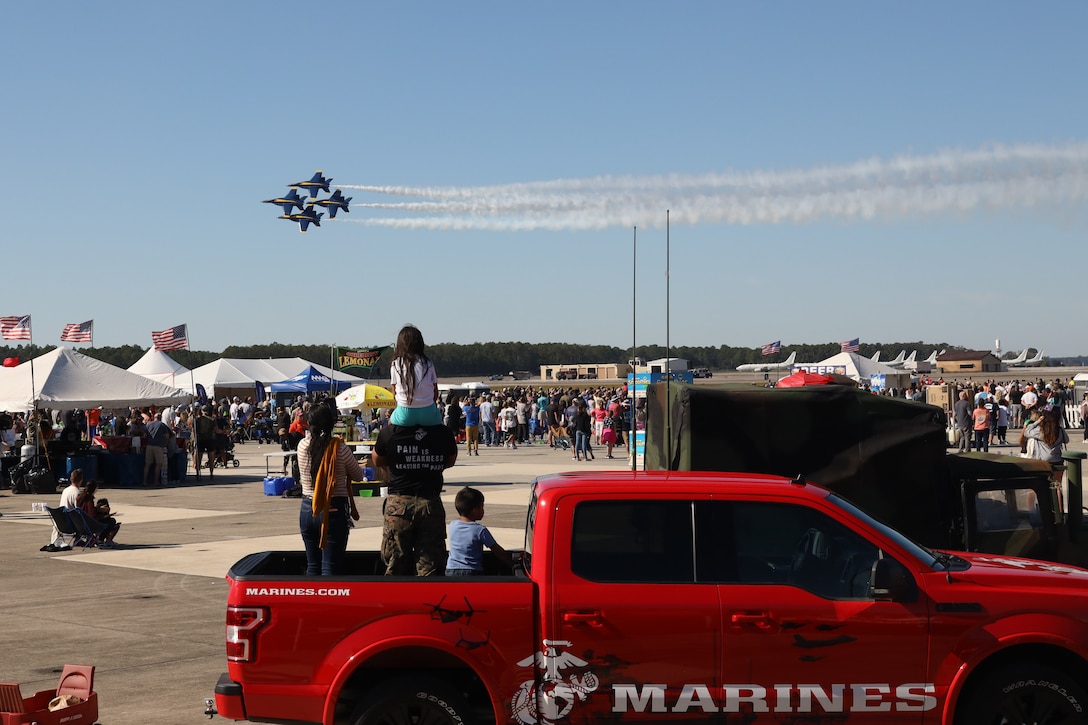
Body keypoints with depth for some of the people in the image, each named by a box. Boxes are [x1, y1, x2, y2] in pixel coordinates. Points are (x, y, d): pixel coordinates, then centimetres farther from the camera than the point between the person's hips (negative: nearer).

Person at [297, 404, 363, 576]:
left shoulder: (303, 446, -3)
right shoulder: (340, 449, -11)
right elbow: (358, 476, 5)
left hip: (307, 510, 4)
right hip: (335, 511, -4)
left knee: (312, 566, 16)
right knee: (330, 568, -4)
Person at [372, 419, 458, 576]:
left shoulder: (390, 432, -7)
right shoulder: (443, 433, -3)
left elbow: (377, 461, 10)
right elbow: (451, 461, 15)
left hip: (399, 504, 0)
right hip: (431, 504, 1)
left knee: (396, 565, 9)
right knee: (431, 566, 3)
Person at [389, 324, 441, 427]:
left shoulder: (395, 364, 2)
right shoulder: (428, 363, 4)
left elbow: (394, 393, 5)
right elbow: (435, 393, 7)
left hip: (405, 413, 0)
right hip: (427, 413, 1)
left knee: (391, 422, 30)